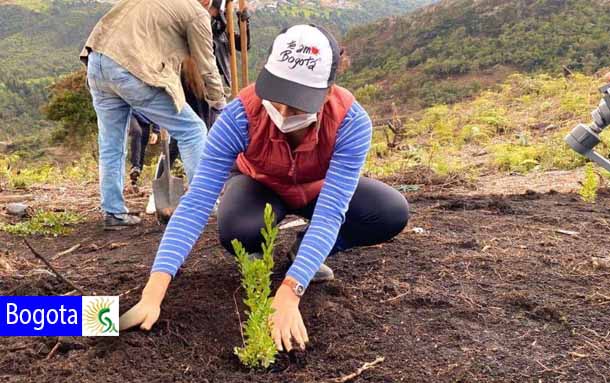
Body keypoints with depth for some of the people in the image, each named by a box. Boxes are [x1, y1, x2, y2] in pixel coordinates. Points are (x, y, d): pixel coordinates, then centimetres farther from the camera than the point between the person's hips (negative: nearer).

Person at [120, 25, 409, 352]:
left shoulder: (351, 122, -37)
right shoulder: (241, 115, -37)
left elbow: (330, 211, -43)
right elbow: (196, 202, -40)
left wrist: (289, 293, -55)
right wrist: (153, 293, -49)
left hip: (320, 187, 1)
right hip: (260, 184, -1)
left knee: (393, 213, -25)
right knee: (236, 232, -36)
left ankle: (306, 250, 0)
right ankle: (258, 252, 3)